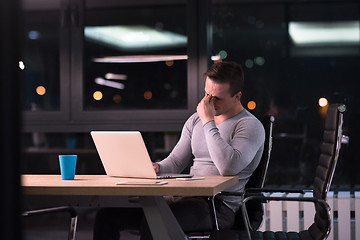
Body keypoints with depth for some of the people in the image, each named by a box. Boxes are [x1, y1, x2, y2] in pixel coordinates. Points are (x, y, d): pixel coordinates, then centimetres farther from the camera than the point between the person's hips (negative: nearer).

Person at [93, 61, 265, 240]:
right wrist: (156, 167, -4)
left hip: (219, 206, -7)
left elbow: (228, 168, -22)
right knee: (107, 215, -8)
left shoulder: (251, 126, -4)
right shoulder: (196, 120, 18)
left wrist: (208, 122, -15)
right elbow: (175, 161, 20)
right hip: (184, 198, 7)